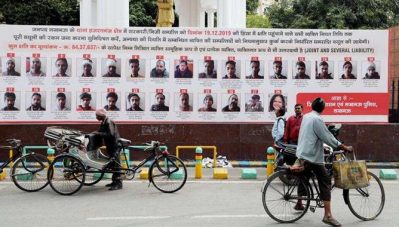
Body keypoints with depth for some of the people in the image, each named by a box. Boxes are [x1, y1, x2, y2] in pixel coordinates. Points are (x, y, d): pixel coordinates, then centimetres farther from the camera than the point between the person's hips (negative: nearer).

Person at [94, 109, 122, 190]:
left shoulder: (109, 122, -18)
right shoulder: (103, 123, 11)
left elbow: (111, 134, -28)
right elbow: (101, 133, 18)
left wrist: (99, 133, -23)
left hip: (115, 145, -10)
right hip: (110, 146, 10)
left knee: (116, 164, -9)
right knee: (112, 164, 14)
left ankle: (118, 183, -6)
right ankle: (115, 181, 23)